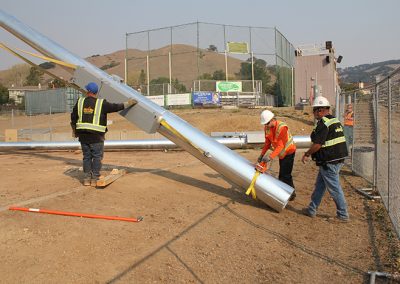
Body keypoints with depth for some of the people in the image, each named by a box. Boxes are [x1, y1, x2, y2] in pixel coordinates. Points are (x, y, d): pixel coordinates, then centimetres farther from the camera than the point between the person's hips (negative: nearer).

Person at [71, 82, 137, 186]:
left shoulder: (80, 102, 4)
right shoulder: (101, 104, -8)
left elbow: (73, 117, 11)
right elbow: (115, 107, -4)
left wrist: (74, 130, 25)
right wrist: (127, 103, 10)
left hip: (83, 135, 4)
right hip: (96, 136, -4)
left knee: (87, 156, 13)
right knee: (97, 157, 5)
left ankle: (86, 178, 16)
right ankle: (94, 179, 6)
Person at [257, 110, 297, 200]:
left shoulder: (282, 127, -29)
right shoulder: (267, 128, -7)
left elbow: (281, 145, -32)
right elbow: (267, 143, 3)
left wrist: (271, 157, -39)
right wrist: (262, 155, -3)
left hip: (288, 152, -8)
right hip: (281, 153, 8)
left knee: (285, 174, -8)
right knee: (282, 174, 14)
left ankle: (291, 193, 5)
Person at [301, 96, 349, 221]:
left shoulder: (323, 123, -18)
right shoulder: (335, 120, 12)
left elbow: (317, 144, -22)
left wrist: (307, 154, -7)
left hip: (329, 162, -10)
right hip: (339, 158, 10)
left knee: (334, 188, 2)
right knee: (319, 184, 17)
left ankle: (343, 214, 14)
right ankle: (312, 210, 27)